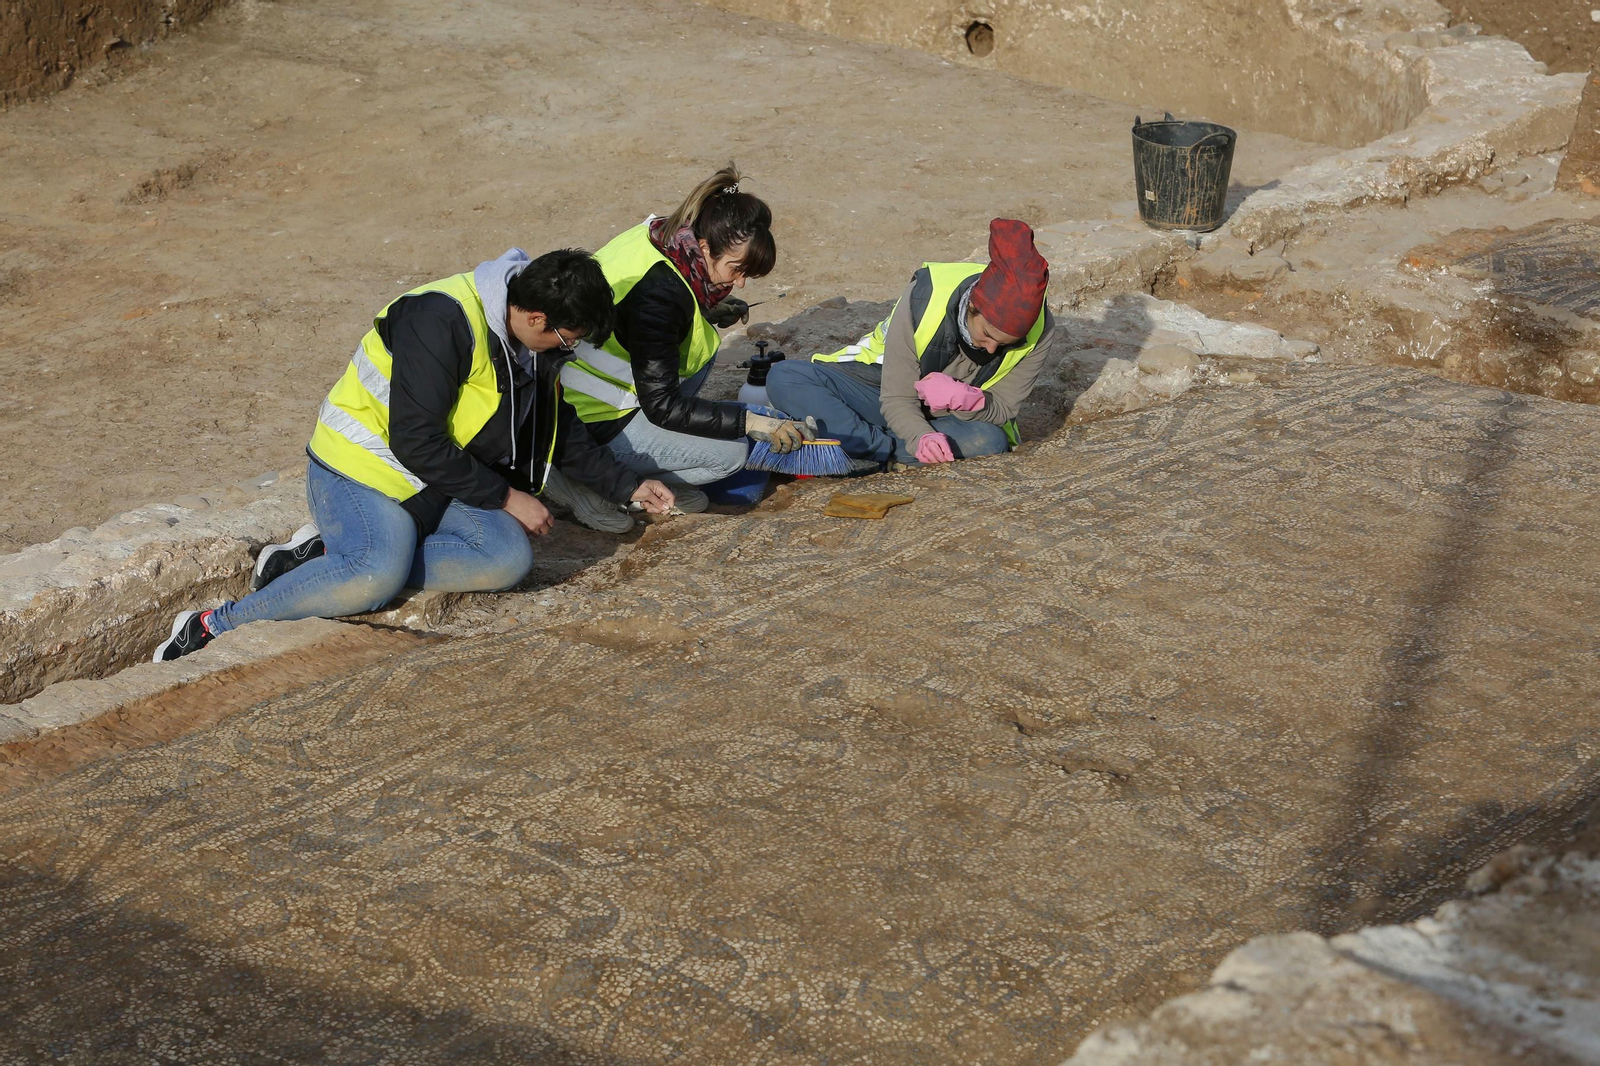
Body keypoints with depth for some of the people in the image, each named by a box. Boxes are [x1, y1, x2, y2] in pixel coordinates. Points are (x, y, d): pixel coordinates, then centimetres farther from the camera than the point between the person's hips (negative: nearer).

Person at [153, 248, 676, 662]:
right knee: (377, 577, -35)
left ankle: (331, 555, -10)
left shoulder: (533, 341, 4)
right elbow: (416, 443, -25)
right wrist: (505, 497, -19)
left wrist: (628, 487, 14)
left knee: (509, 559, -19)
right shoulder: (442, 321, -25)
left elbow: (561, 430, 20)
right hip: (362, 468, -9)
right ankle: (215, 623, -20)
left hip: (438, 485, 9)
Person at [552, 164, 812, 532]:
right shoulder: (657, 291, -28)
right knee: (730, 453, -8)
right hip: (592, 424, -10)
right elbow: (662, 405, -25)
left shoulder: (656, 237, -3)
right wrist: (752, 422, -24)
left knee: (703, 348, 14)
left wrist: (708, 314, 4)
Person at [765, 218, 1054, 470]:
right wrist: (922, 437, -45)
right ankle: (887, 448, -29)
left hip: (961, 416, 1)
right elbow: (897, 400, -22)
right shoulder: (924, 298, -29)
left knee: (990, 440, -38)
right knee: (783, 379, -24)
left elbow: (1003, 411, -14)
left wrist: (964, 400, -38)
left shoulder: (1038, 330, -23)